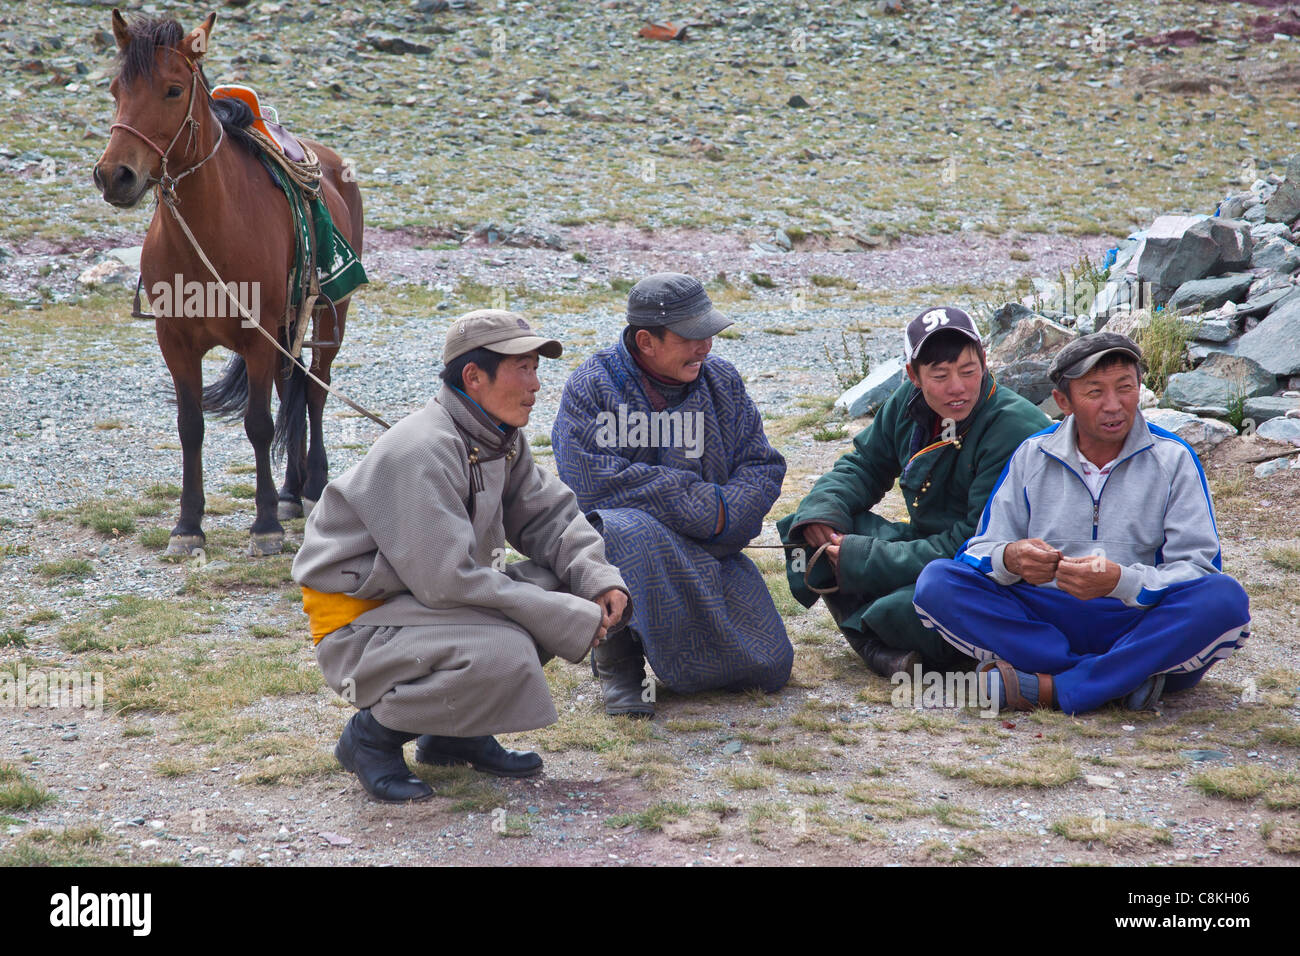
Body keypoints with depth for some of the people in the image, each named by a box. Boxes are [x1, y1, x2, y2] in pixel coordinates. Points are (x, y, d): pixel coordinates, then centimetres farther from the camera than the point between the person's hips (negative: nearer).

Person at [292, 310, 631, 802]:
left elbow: (549, 515, 10)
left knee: (564, 587, -4)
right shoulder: (421, 451, -25)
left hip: (428, 596, 10)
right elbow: (448, 580, -29)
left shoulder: (500, 440, 5)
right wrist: (571, 620, -25)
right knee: (502, 655, -32)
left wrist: (600, 580, -12)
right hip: (358, 619, -10)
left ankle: (458, 731, 6)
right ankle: (373, 733, -7)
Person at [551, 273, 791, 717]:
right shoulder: (592, 386, -10)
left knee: (769, 670, -4)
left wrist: (722, 516, -16)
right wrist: (702, 506, -19)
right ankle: (617, 655, -14)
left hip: (707, 552, 5)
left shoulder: (721, 381, 6)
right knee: (628, 531, -41)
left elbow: (763, 468, 6)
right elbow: (592, 482, -22)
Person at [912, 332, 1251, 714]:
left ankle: (1050, 688, -32)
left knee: (1225, 599, -32)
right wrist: (1011, 559, -20)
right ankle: (1124, 681, -28)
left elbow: (1198, 568, -7)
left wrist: (1121, 582, -27)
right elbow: (981, 551, 5)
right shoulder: (1032, 456, 8)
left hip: (1141, 628, -1)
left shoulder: (1173, 459, 2)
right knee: (937, 581, -21)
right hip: (1043, 622, 2)